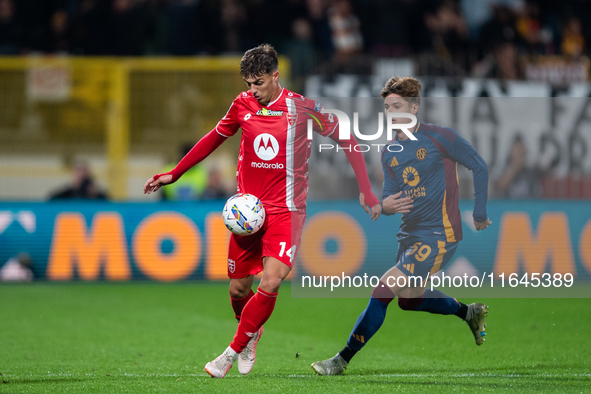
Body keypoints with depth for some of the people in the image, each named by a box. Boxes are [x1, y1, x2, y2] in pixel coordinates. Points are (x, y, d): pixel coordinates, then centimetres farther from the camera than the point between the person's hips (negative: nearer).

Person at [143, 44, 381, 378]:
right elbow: (215, 138, 18)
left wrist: (367, 191, 0)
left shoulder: (303, 108, -8)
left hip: (286, 210, -4)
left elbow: (347, 141, 2)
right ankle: (252, 333, 39)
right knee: (238, 288, 7)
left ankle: (234, 351, -6)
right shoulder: (243, 104, 2)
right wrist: (174, 174, 19)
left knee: (270, 284, -21)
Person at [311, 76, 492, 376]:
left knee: (383, 292, -16)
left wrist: (479, 214, -1)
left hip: (438, 236, -9)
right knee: (408, 300, 20)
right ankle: (469, 312, 42)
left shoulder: (438, 137, -11)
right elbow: (390, 197, 13)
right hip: (409, 235, 9)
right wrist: (385, 206, -13)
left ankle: (343, 360, -12)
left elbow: (479, 167, -3)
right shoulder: (389, 153, 8)